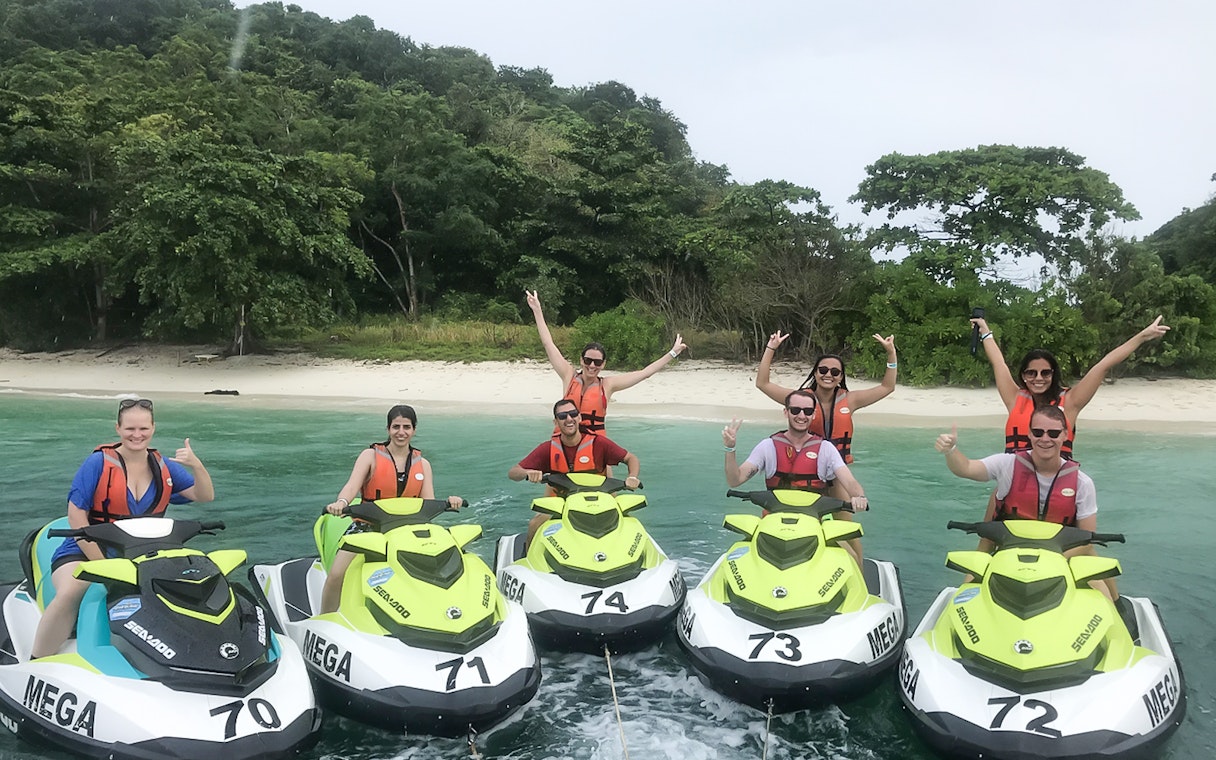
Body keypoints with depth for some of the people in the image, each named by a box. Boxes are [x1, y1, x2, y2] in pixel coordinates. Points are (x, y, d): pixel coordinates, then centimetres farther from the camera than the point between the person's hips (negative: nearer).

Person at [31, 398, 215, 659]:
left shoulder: (164, 467, 3)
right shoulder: (99, 462, -8)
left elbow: (205, 496, -2)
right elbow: (76, 515, -10)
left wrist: (197, 465, -23)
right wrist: (103, 565, -17)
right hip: (86, 552, -3)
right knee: (70, 593, -33)